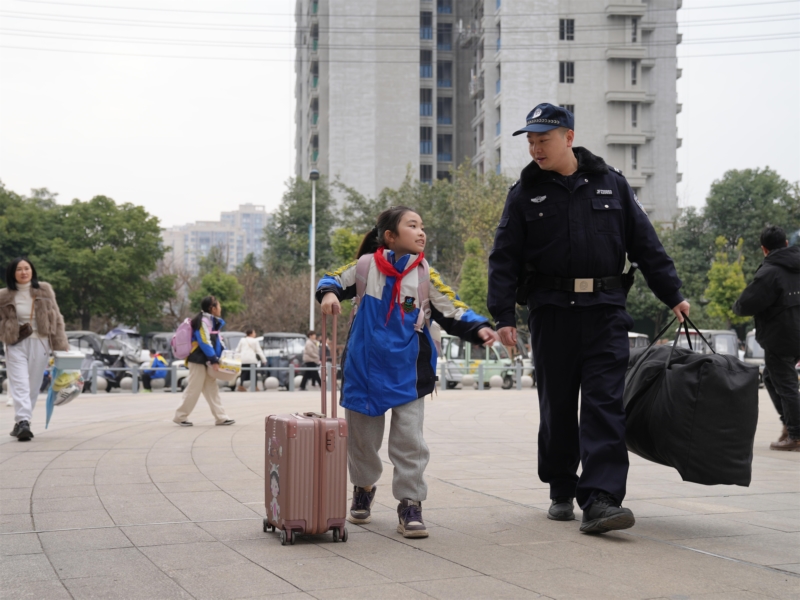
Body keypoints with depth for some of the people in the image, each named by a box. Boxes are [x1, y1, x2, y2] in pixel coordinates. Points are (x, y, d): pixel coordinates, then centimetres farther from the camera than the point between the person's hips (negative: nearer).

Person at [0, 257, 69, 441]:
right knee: (20, 384, -14)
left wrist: (61, 346, 3)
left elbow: (56, 318, 6)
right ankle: (23, 422, -24)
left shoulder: (44, 291, 3)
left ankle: (21, 422, 14)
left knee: (33, 386, 4)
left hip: (39, 344, 1)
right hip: (16, 345, -1)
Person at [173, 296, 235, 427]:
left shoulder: (213, 321, 14)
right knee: (194, 389, -4)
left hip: (207, 361, 10)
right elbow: (204, 342, -22)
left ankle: (221, 417, 10)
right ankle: (180, 416, 5)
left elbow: (217, 340, 17)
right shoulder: (203, 321, -16)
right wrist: (214, 360, -22)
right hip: (199, 360, -10)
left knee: (211, 389, 9)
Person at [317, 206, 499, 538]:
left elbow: (452, 309, -1)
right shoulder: (368, 265, -2)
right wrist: (329, 293, -16)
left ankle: (410, 505, 7)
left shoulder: (425, 274, 0)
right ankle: (363, 488, 39)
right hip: (365, 368, 0)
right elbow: (334, 279, 7)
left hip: (407, 370, 0)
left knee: (409, 440, -3)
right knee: (361, 436, 14)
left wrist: (478, 328, -17)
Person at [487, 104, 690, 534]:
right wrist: (503, 315, -5)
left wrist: (672, 294, 7)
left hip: (605, 311, 0)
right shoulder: (525, 193, 5)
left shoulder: (610, 184, 7)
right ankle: (561, 491, 23)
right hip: (551, 311, 1)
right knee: (557, 406, 8)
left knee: (605, 405, -10)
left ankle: (599, 499, -14)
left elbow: (646, 245, 11)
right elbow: (504, 259, 4)